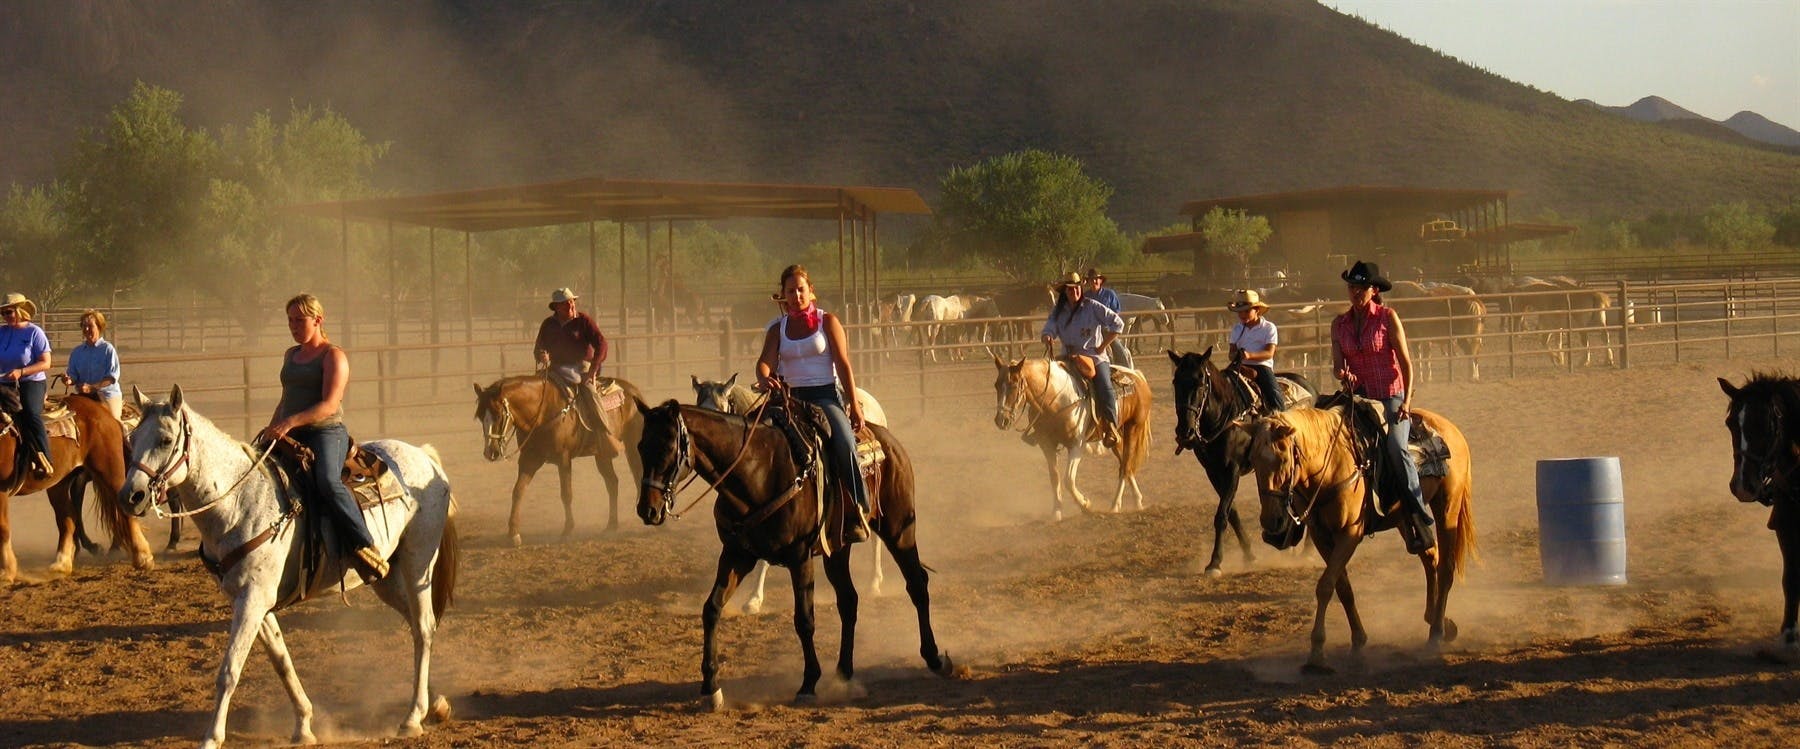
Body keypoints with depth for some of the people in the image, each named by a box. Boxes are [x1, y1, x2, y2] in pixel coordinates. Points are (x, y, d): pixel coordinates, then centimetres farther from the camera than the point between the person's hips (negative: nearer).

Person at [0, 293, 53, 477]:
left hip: (32, 382, -5)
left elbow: (45, 363, -8)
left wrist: (21, 372, -19)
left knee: (31, 413, -28)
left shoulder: (34, 332, -5)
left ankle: (44, 460, -28)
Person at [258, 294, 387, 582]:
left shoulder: (333, 356, -3)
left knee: (327, 481, -35)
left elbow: (329, 404, -15)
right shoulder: (291, 356, 20)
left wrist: (290, 422, -26)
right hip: (291, 438, 8)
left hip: (326, 433, -8)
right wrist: (271, 428, 13)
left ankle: (366, 549, -38)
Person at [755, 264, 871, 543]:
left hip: (827, 394, -3)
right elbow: (765, 361, -2)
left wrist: (853, 405, -7)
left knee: (844, 443, -30)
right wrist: (764, 378, -27)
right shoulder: (778, 329, 13)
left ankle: (860, 511, -23)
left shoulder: (828, 322, 5)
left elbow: (843, 365, 0)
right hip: (792, 397, 3)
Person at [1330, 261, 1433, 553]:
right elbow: (1337, 364, 8)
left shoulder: (1388, 317, -2)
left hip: (1391, 397, -5)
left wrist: (1406, 402, -12)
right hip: (1357, 397, 5)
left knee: (1396, 447, -28)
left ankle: (1422, 520, -27)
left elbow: (1406, 363, -2)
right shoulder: (1340, 324, 10)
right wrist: (1343, 374, -16)